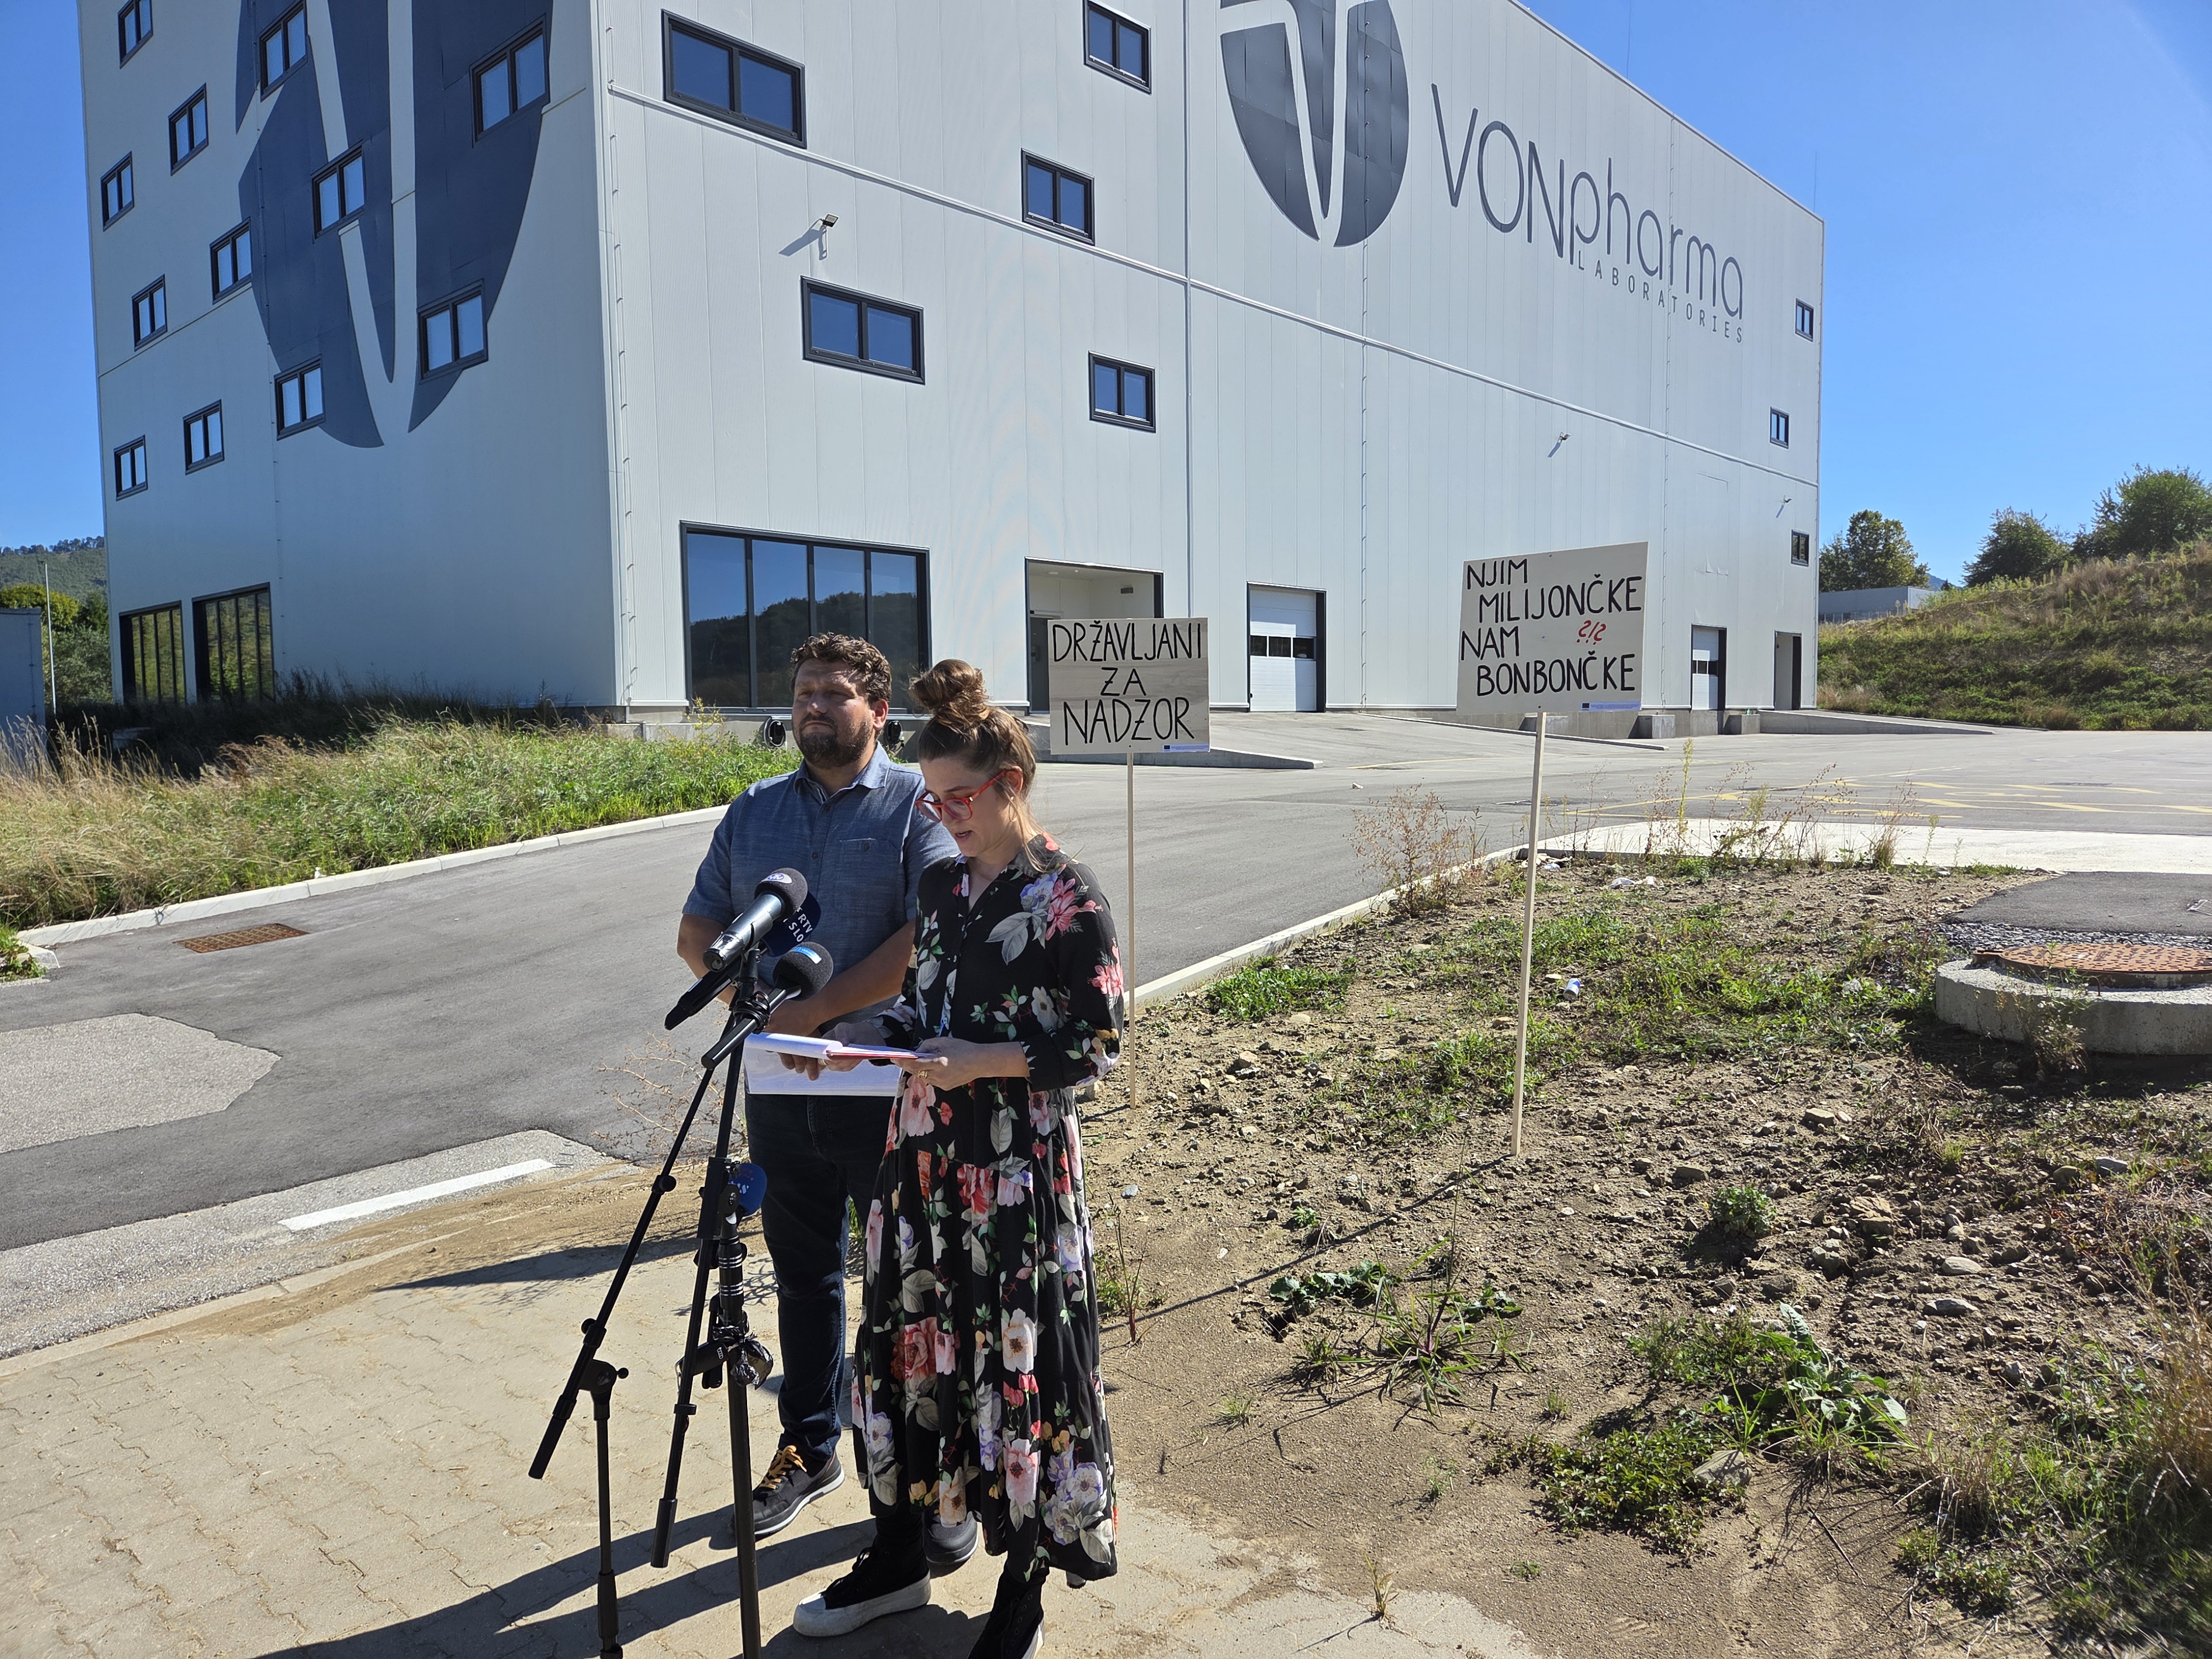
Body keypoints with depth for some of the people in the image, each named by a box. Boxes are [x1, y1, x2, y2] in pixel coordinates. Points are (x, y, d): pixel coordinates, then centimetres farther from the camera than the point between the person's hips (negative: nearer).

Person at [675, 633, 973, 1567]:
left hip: (886, 1084, -5)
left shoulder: (916, 804, -6)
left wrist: (818, 1009, -18)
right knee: (803, 1274, 18)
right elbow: (696, 932, 11)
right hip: (778, 1085, 5)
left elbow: (926, 939, -17)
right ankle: (809, 1450, 37)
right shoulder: (752, 812, 11)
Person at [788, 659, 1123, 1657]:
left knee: (1016, 1364, 4)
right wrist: (868, 1037, -2)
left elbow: (1098, 1046, -12)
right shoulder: (942, 884, 9)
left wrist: (982, 1063, -21)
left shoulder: (1067, 902, -12)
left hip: (1019, 1171, -7)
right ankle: (900, 1555, 37)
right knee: (908, 1342, 16)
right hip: (925, 1155, 7)